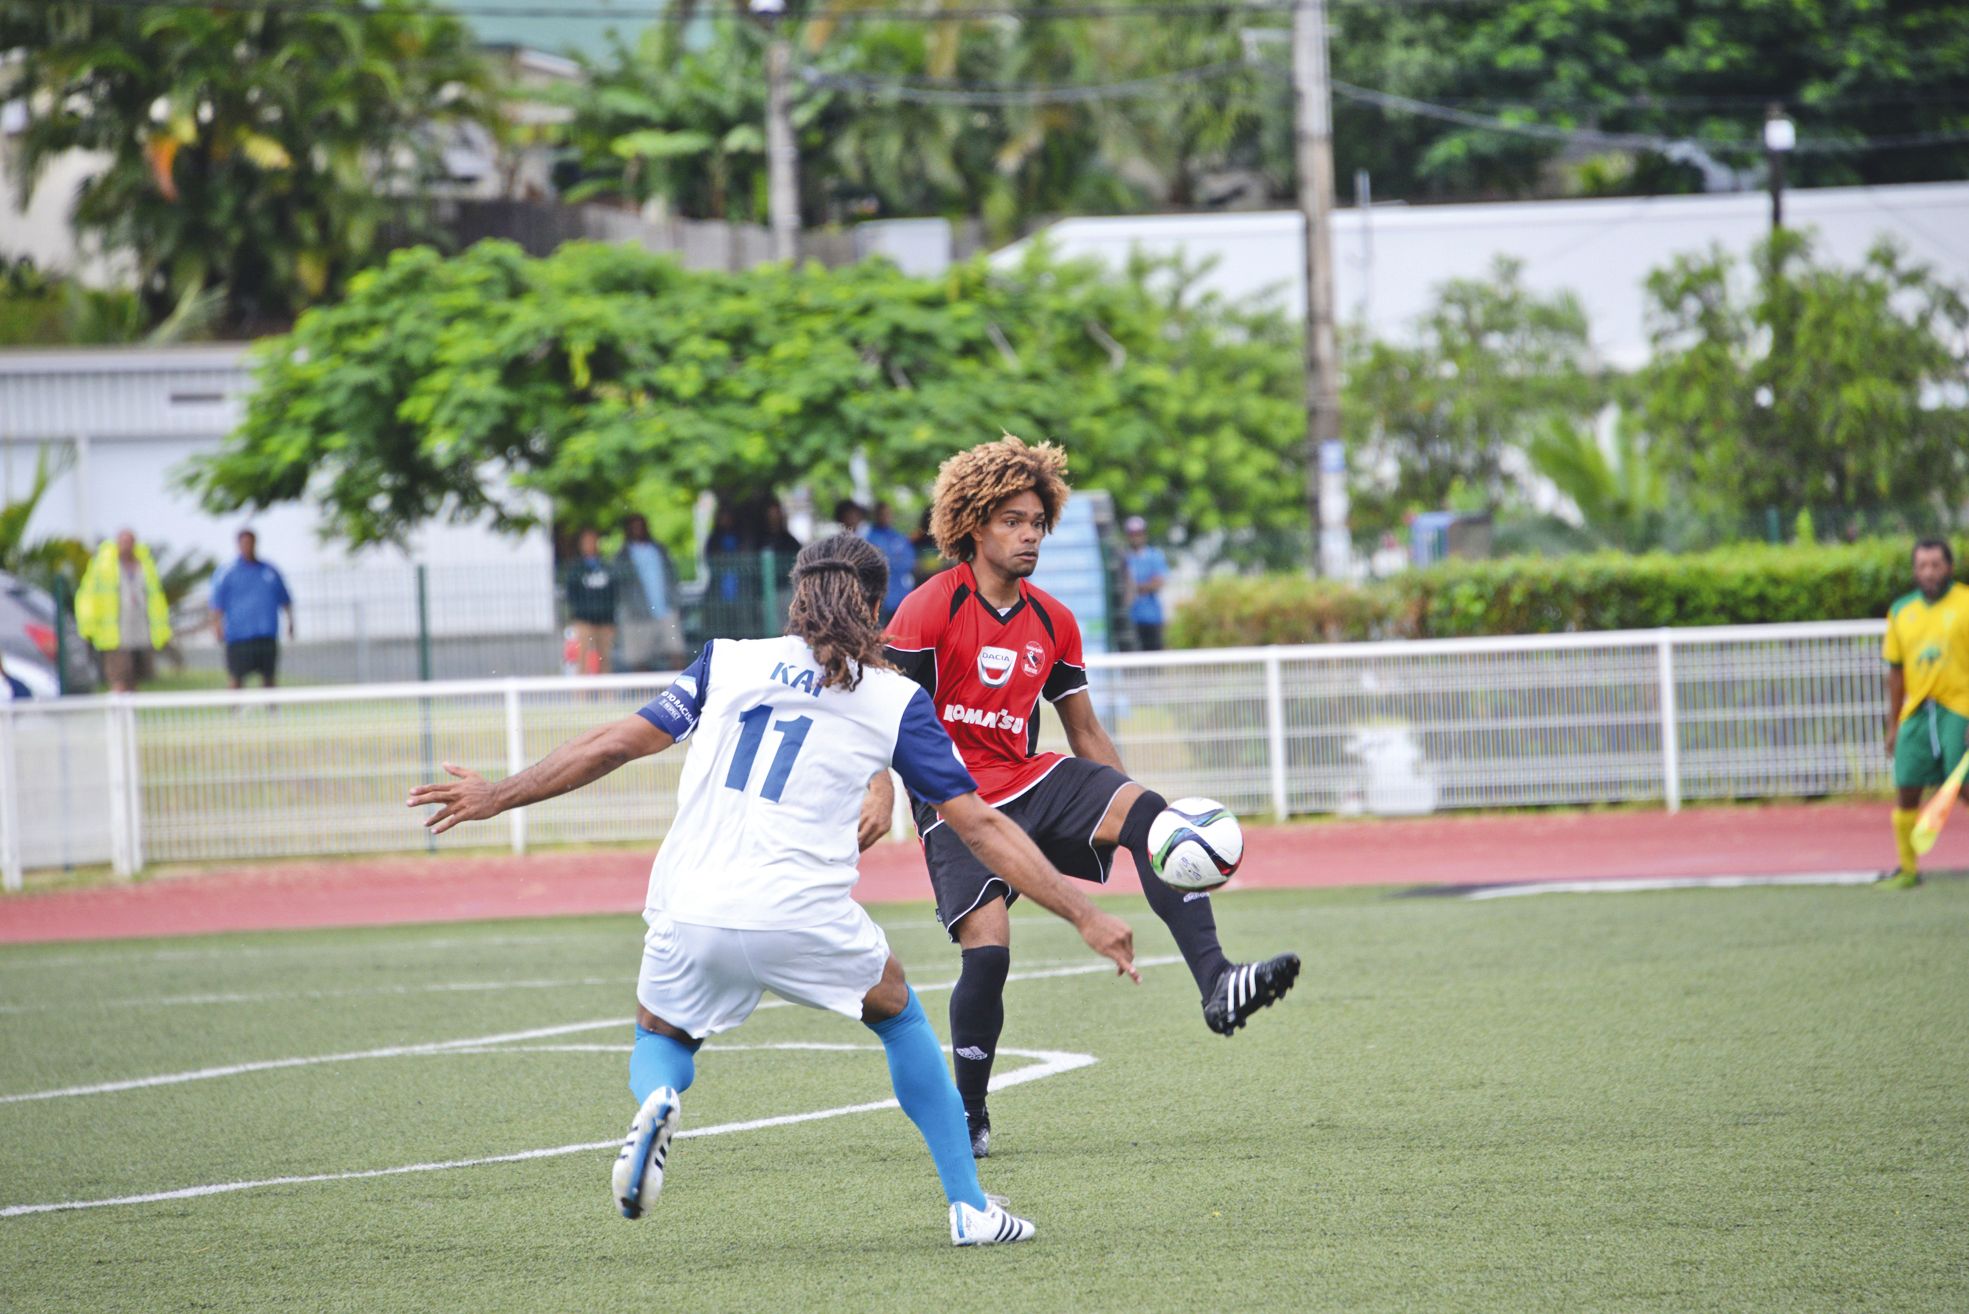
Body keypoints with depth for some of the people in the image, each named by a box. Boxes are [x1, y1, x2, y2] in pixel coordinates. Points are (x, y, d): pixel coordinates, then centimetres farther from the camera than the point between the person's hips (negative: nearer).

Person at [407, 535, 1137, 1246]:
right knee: (898, 1014, 27)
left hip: (688, 915, 1)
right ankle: (969, 1209, 21)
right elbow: (981, 827, 5)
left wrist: (497, 798, 24)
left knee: (660, 1038, 29)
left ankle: (658, 1099, -9)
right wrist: (1084, 916, 9)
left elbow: (616, 744, 13)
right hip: (802, 917, -1)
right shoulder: (894, 702, 8)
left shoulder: (728, 662, 13)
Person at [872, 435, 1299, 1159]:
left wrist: (1130, 814, 10)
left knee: (1145, 810, -23)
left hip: (1035, 780, 5)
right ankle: (969, 1117, 3)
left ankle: (1217, 985, -35)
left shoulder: (1053, 623, 11)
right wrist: (880, 792, -24)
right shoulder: (931, 608, -7)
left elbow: (1085, 731, 18)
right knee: (988, 949, -19)